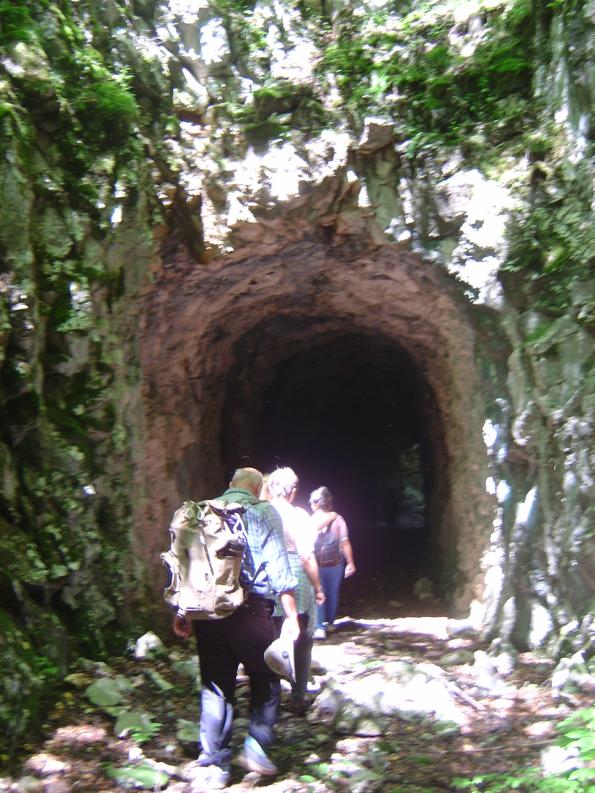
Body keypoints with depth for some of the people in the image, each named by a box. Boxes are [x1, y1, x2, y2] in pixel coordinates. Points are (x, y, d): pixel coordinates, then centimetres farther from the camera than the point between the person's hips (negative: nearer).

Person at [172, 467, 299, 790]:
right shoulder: (264, 512, 1)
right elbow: (278, 566, -5)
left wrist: (181, 611, 15)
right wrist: (291, 614, -3)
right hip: (250, 611, -4)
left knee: (215, 685, 11)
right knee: (266, 678, 16)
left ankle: (213, 765, 13)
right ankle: (256, 744, 9)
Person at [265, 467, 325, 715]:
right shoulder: (297, 515, -13)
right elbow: (307, 557, -16)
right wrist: (318, 588, -4)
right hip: (298, 591, -3)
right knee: (300, 645, 14)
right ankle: (298, 698, 19)